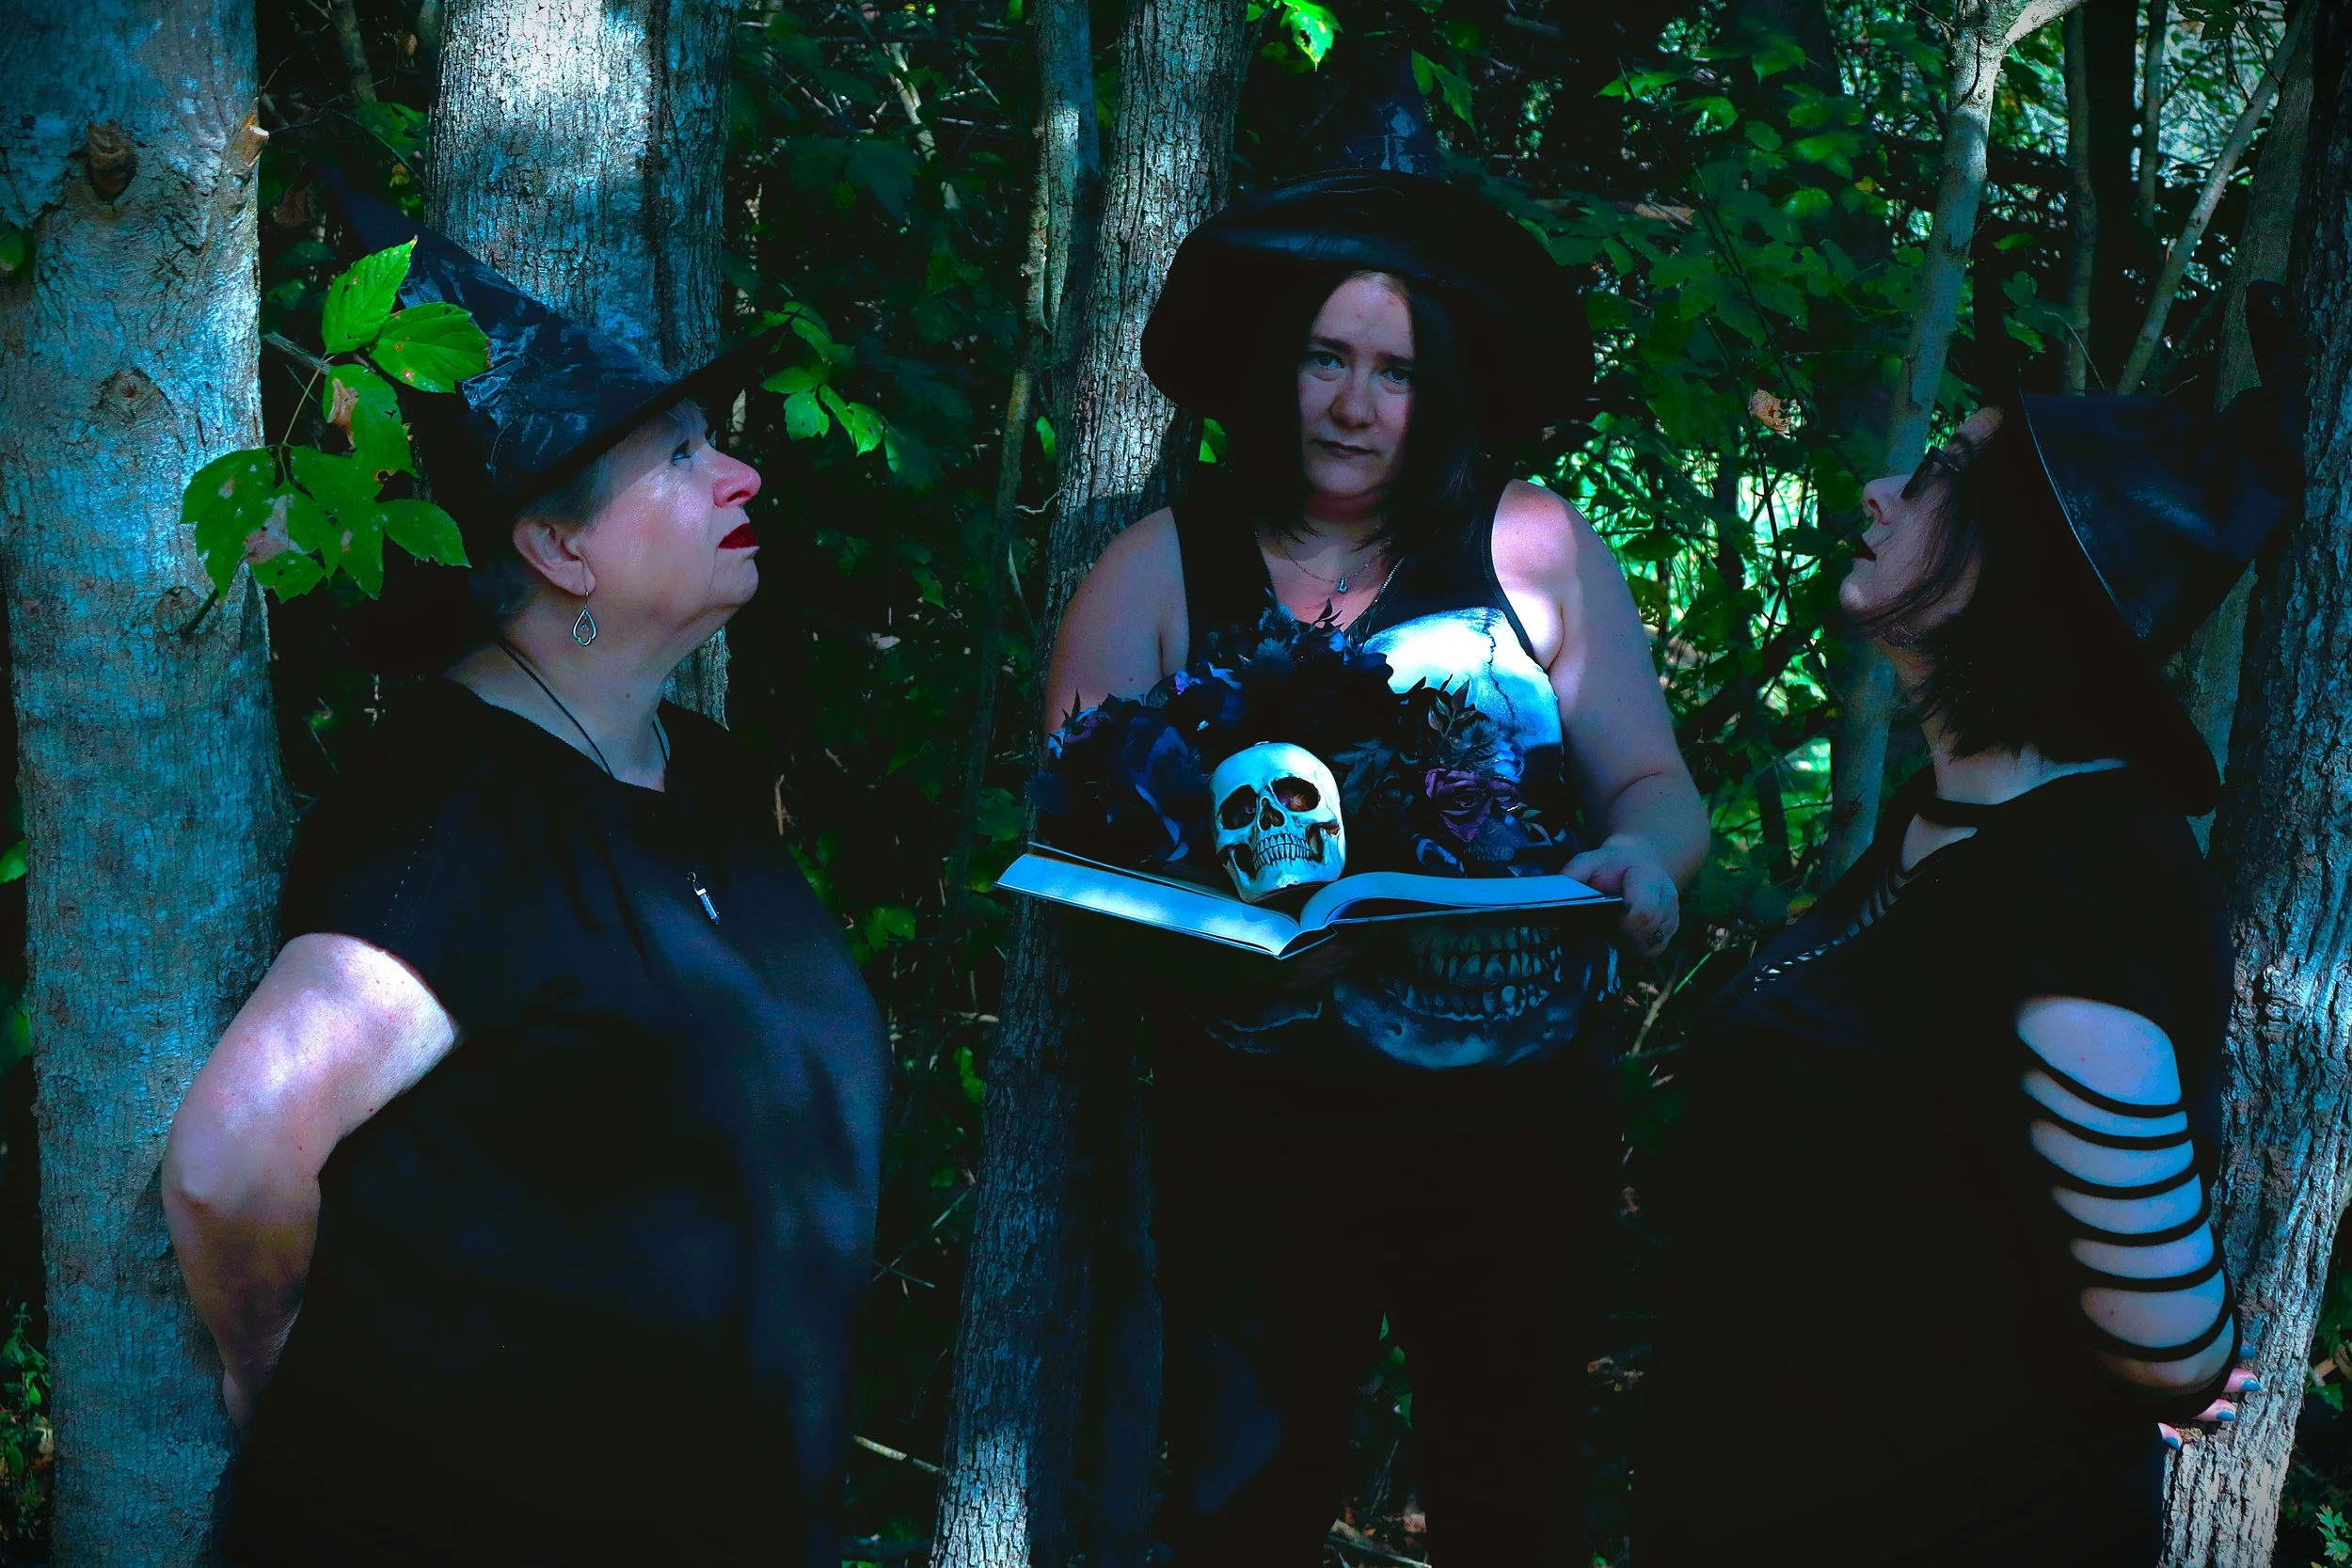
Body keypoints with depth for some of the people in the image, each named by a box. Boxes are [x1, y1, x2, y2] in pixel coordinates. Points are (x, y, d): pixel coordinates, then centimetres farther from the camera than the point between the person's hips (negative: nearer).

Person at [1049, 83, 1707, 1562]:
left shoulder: (1534, 547, 2)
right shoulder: (1159, 576, 1)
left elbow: (1654, 786, 5)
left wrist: (1643, 855, -17)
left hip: (1517, 1123, 1)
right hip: (1257, 1142, -1)